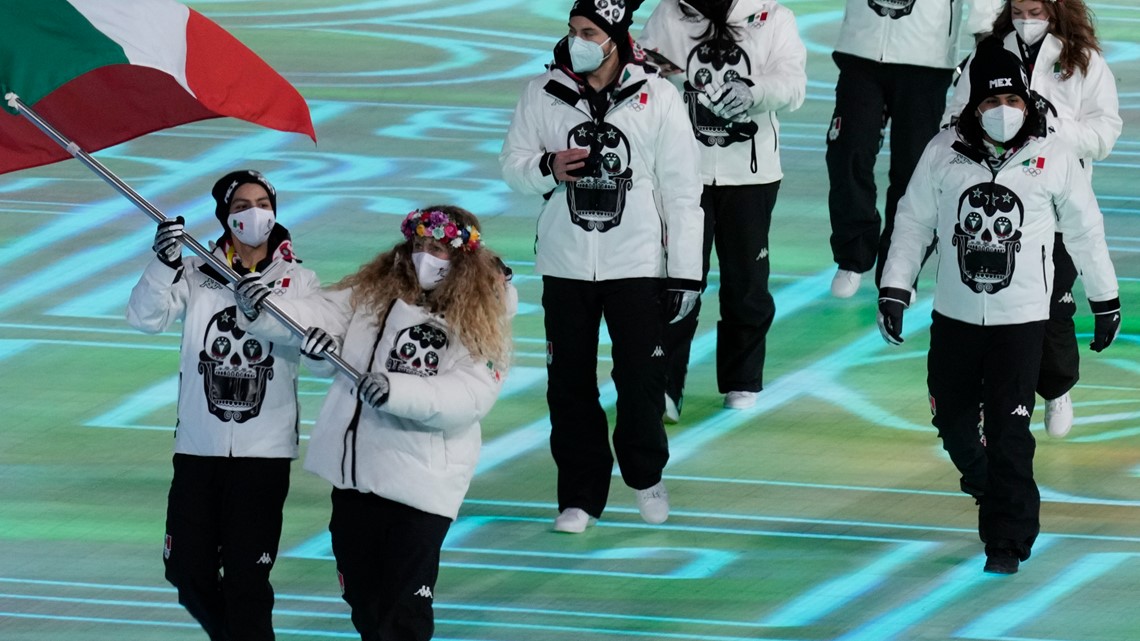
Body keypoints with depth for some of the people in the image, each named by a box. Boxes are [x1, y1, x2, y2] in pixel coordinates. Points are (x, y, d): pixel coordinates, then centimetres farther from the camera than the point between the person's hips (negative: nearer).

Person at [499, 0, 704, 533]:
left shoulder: (656, 98, -8)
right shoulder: (544, 94, -2)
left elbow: (681, 188, -3)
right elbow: (512, 164, 6)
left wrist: (684, 271, -4)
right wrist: (548, 168, -18)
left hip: (636, 264, -2)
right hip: (565, 265, 2)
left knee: (641, 375, 1)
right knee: (569, 383, 5)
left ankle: (645, 477, 26)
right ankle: (580, 493, 17)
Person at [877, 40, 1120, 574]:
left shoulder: (1053, 158, -6)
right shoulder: (945, 151, -3)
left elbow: (1085, 230, 5)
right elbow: (914, 221, 6)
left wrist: (1105, 300, 11)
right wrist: (894, 289, 2)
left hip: (1021, 316, -3)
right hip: (955, 313, 3)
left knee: (1009, 429, -11)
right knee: (951, 416, 13)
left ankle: (1007, 540, -3)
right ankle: (981, 478, 46)